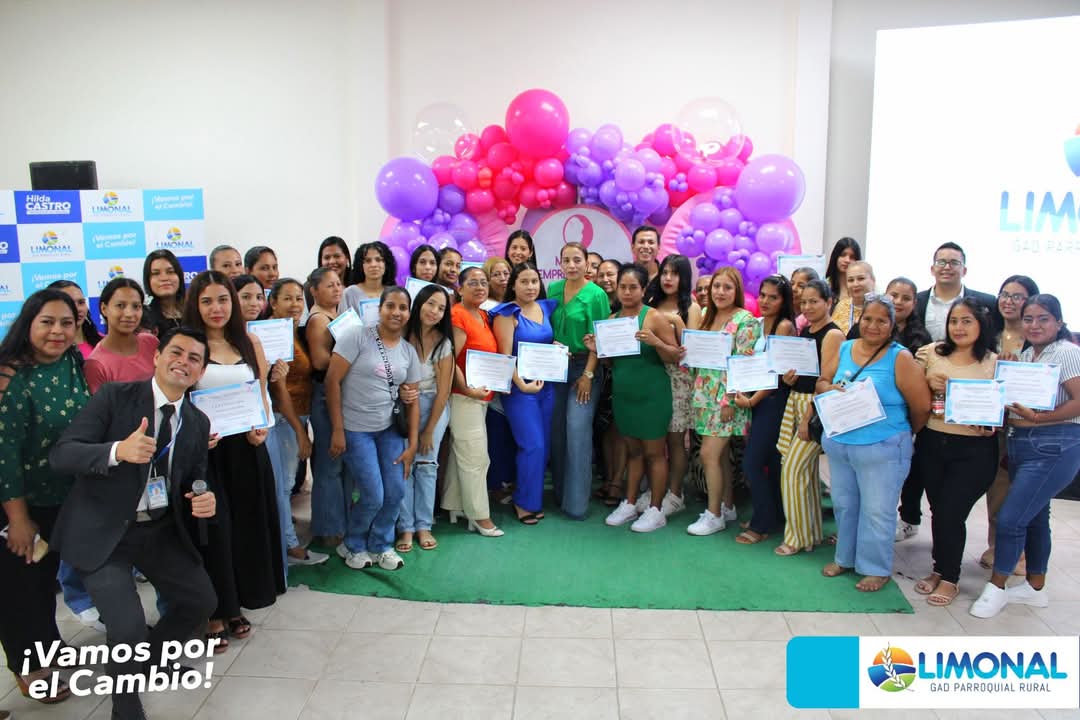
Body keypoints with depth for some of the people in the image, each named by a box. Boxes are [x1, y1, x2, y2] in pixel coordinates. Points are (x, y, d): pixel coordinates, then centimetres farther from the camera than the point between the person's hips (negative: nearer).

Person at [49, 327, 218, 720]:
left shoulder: (198, 423, 3)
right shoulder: (114, 396, -12)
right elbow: (60, 453, -20)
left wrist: (205, 501, -14)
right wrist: (119, 451, -38)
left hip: (162, 530, 6)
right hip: (104, 531, -5)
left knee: (201, 600, 10)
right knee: (129, 628, -16)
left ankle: (151, 657, 41)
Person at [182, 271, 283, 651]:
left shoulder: (250, 343, 7)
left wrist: (263, 427, -6)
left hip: (247, 446, 4)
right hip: (206, 449, -4)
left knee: (247, 525, 10)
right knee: (215, 528, -1)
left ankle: (236, 606, 27)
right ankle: (214, 613, 15)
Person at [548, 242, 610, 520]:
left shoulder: (596, 295, -7)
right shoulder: (553, 289, 7)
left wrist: (588, 375, -13)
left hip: (585, 367, -5)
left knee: (578, 429, -9)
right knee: (556, 429, 7)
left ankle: (576, 502, -3)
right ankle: (559, 492, 21)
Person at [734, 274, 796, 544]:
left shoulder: (784, 325, -11)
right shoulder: (759, 323, 11)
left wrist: (750, 401, -12)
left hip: (774, 399, -7)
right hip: (757, 398, 7)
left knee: (752, 462, -6)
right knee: (770, 461, 14)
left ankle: (763, 523, 8)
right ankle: (775, 515, 25)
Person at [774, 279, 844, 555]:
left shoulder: (833, 334, -10)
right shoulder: (804, 331, 14)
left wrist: (809, 418, -19)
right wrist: (786, 377, -5)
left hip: (818, 407, -8)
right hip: (795, 401, 8)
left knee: (792, 470, -7)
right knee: (806, 471, 12)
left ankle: (799, 537, 6)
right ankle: (813, 533, 23)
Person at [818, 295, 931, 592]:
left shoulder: (900, 358, -11)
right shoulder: (844, 349, 5)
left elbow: (921, 406, -11)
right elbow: (822, 381, 12)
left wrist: (902, 434, 2)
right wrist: (830, 389, -10)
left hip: (882, 449, -5)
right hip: (839, 444, 6)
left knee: (876, 511, 5)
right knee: (843, 505, 18)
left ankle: (876, 568, 21)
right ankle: (845, 558, 35)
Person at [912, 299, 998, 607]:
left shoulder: (995, 363, 0)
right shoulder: (930, 353, 4)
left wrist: (991, 426, -17)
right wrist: (927, 383, -10)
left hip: (974, 450, -3)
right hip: (932, 443, 3)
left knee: (950, 513, -3)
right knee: (938, 510, 12)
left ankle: (949, 578, 17)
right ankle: (940, 569, 31)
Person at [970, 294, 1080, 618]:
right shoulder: (1025, 355, 14)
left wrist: (1038, 418, -25)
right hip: (1020, 444, 8)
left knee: (1010, 517, -8)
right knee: (1034, 517, 17)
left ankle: (996, 586, 8)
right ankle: (1036, 588, 30)